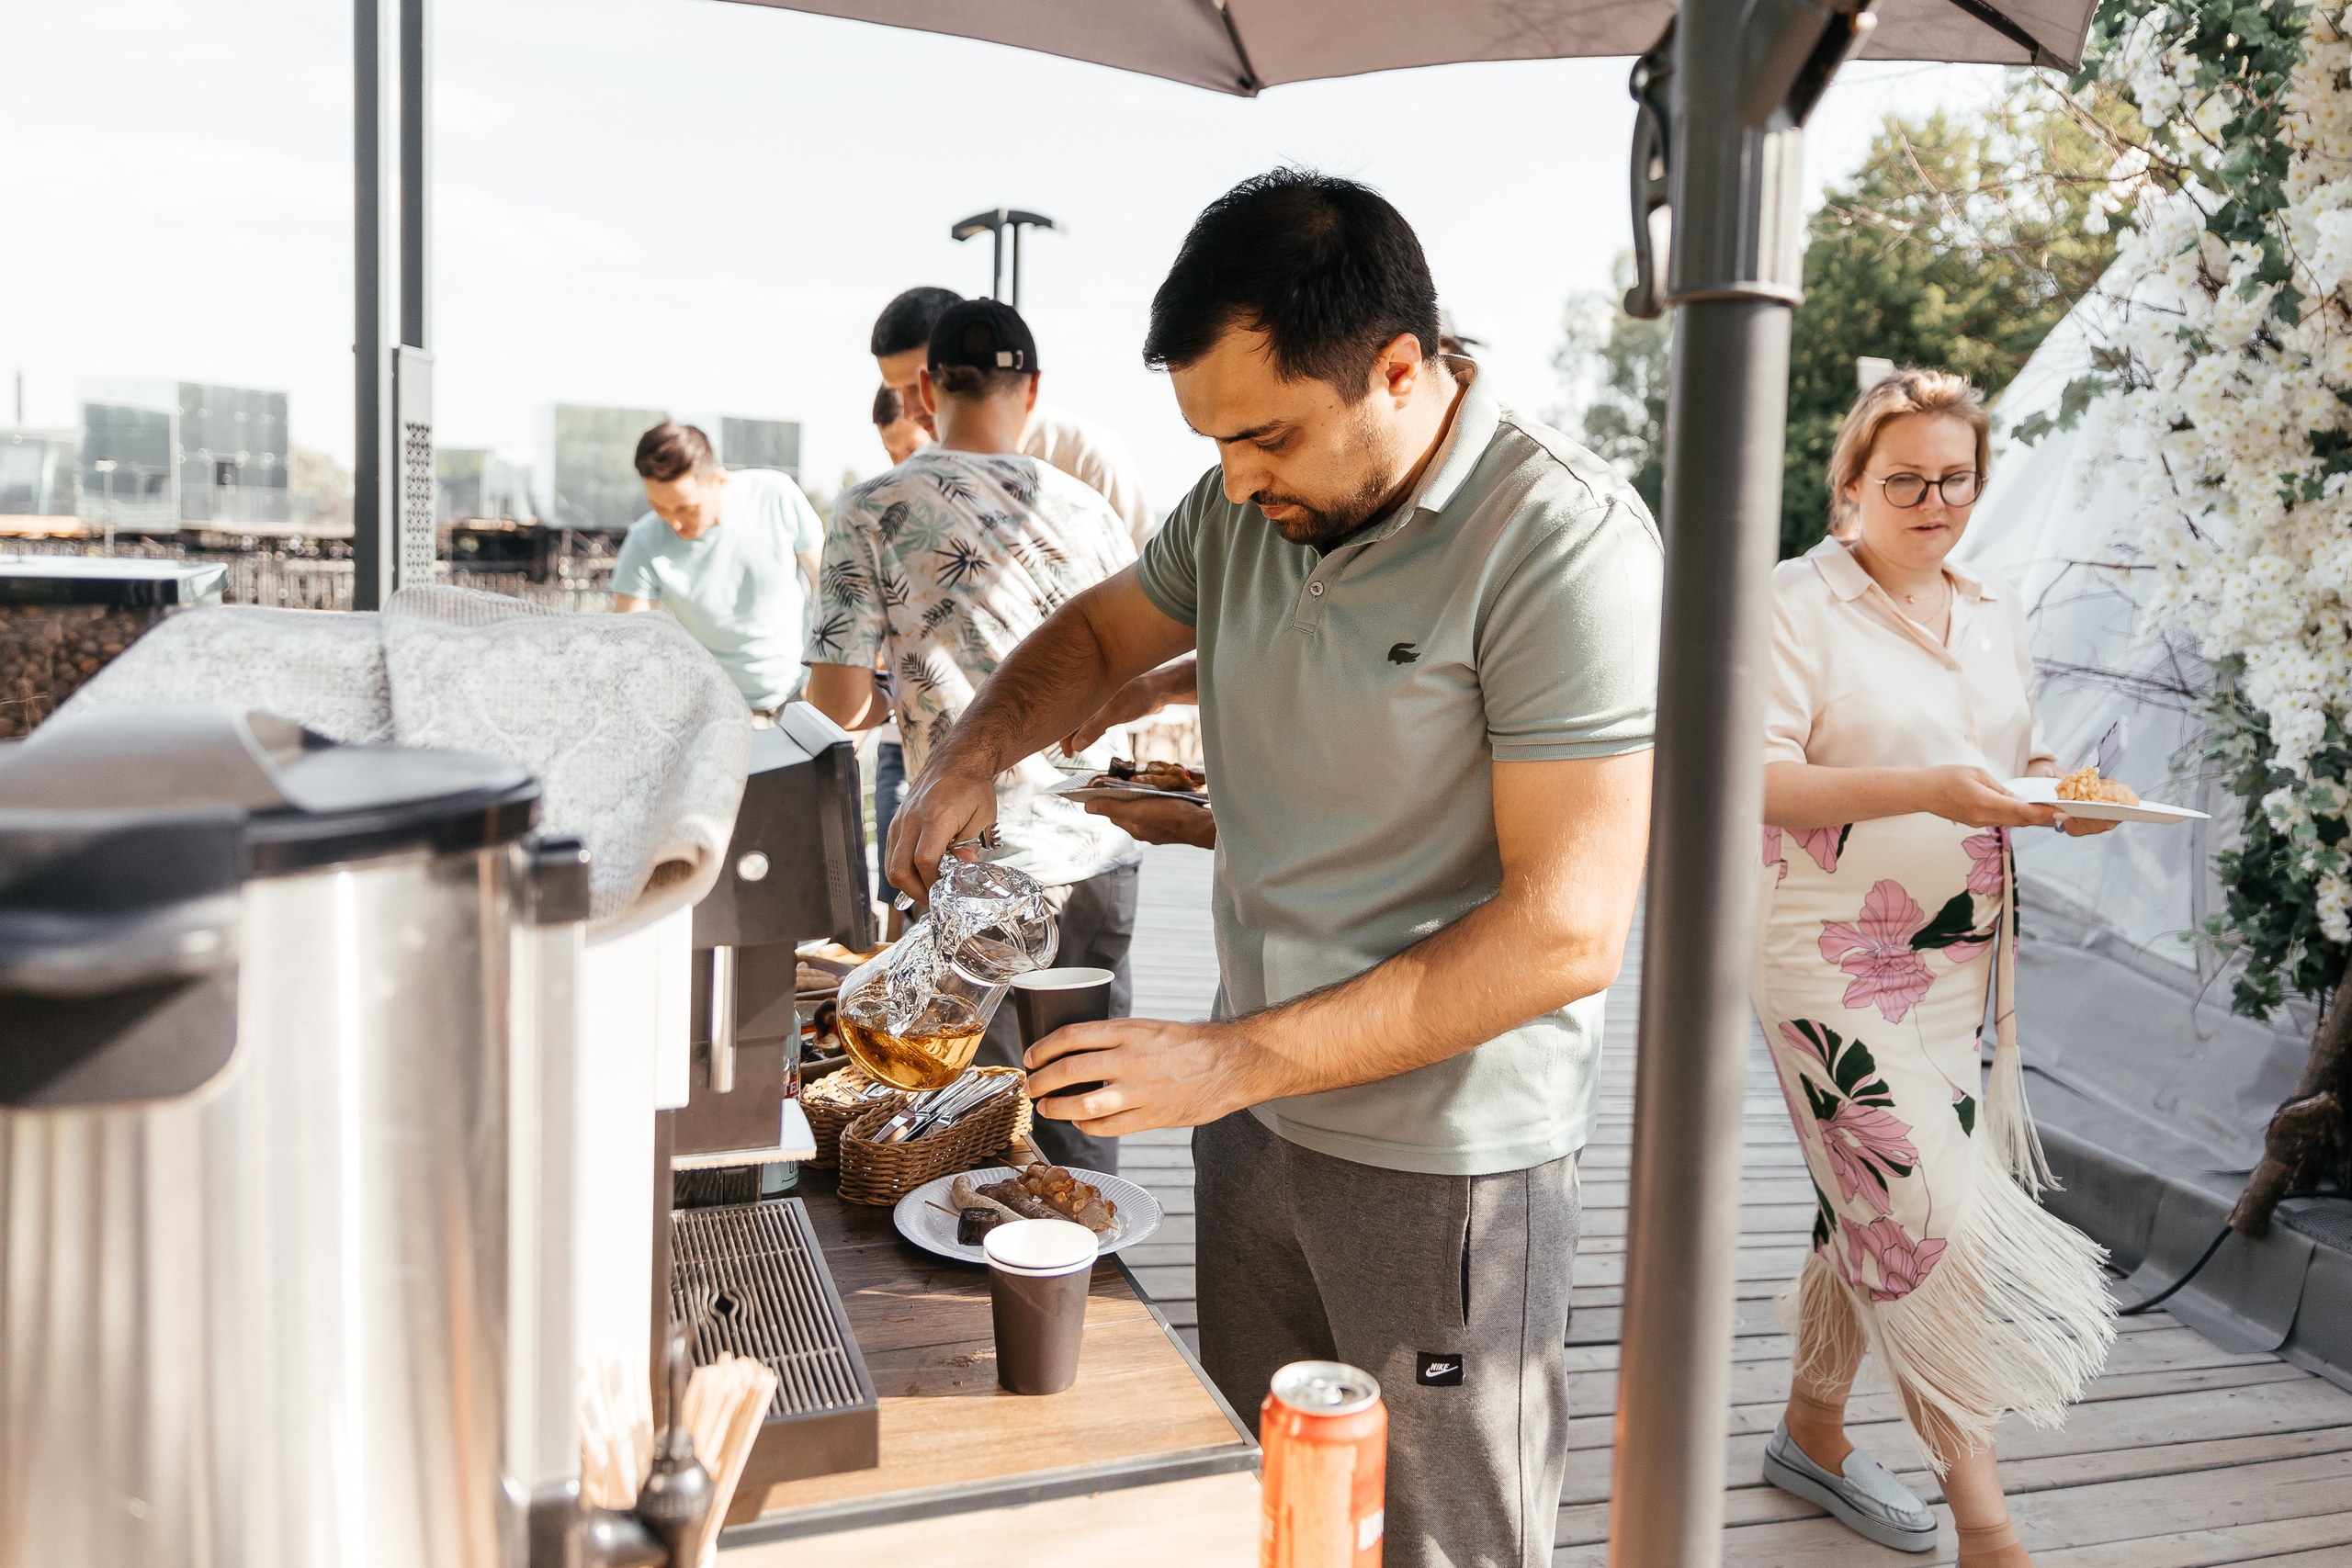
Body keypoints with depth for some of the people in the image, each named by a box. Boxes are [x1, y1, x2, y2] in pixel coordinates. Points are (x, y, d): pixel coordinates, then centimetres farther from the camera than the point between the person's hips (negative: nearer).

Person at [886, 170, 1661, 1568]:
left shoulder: (1567, 543, -21)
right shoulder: (1247, 502, 2)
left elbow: (1565, 930, -25)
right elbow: (1103, 631, 20)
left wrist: (1231, 1061, -25)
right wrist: (977, 755, -1)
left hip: (1446, 1165, -6)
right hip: (1256, 1111, 6)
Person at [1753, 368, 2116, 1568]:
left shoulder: (1993, 616, 13)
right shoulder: (1801, 603, -9)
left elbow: (2019, 766, 20)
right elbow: (1757, 781, -18)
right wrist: (1927, 789, -28)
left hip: (1959, 965, 7)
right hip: (1833, 965, -7)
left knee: (1872, 1209, 15)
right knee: (1932, 1217, -8)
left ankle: (1812, 1432, 33)